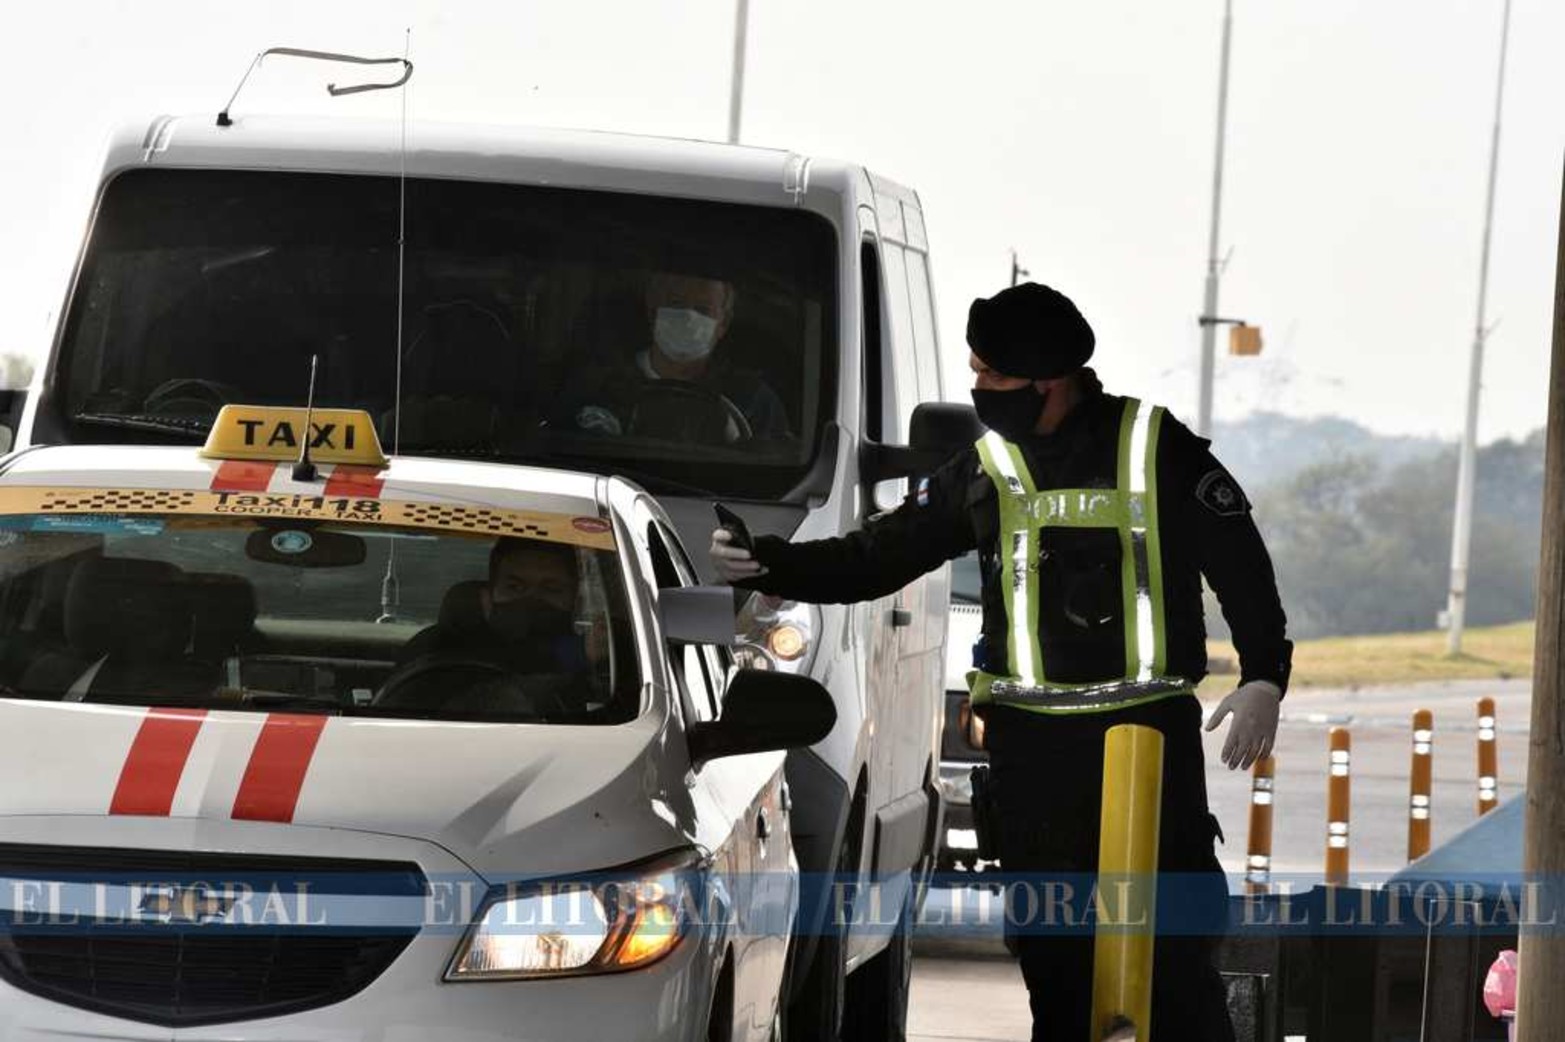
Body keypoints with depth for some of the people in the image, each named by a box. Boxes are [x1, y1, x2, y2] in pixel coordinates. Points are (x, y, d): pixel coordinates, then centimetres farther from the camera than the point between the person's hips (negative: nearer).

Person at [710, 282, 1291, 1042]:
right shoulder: (984, 469, 8)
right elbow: (877, 558, 10)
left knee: (1176, 936, -5)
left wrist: (1263, 676, -6)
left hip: (1152, 726, -3)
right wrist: (766, 565, -1)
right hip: (1032, 742, 3)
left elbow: (1240, 564, 2)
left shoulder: (1158, 449, -2)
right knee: (1053, 949, 4)